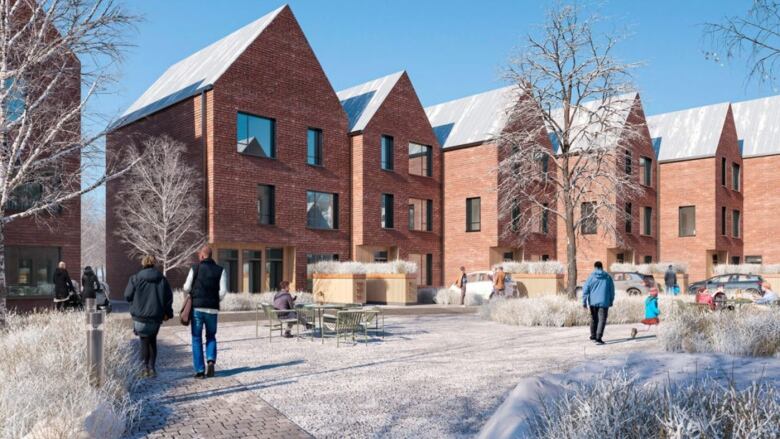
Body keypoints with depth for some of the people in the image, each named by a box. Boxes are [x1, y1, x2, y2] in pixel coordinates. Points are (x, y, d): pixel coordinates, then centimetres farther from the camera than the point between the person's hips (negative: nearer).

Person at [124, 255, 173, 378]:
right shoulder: (162, 279, 4)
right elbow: (169, 297, 4)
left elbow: (128, 296, -3)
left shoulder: (135, 278, -4)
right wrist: (167, 313, 12)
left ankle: (146, 368, 2)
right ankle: (152, 367, 12)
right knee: (152, 340, 15)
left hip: (140, 316, -2)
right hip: (156, 316, 2)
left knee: (144, 341, 5)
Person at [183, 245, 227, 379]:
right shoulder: (220, 270, 2)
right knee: (211, 337, 17)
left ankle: (200, 370, 5)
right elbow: (223, 291, -6)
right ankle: (211, 360, -6)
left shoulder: (195, 268, -1)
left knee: (196, 339, 8)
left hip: (197, 307, -1)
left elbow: (186, 288, -2)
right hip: (212, 309, 1)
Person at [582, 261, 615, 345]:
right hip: (604, 302, -2)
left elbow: (585, 290, -3)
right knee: (602, 320, -4)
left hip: (593, 302, 2)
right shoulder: (608, 277, 2)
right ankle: (598, 338, -14)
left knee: (593, 319, 17)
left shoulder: (591, 277, -1)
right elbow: (612, 290, 7)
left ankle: (593, 336, 28)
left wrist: (584, 302, 2)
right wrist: (611, 301, 18)